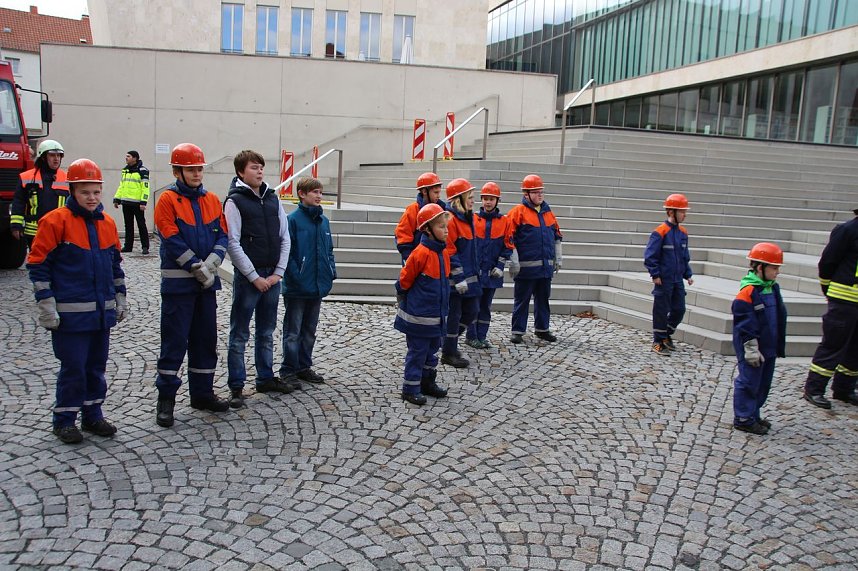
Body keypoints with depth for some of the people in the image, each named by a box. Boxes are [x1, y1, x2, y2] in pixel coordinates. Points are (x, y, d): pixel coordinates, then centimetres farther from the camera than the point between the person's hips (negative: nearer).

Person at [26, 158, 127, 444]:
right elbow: (38, 265, -7)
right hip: (70, 313, -5)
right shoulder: (56, 221, -8)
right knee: (73, 367, 0)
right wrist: (46, 305, -11)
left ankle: (93, 415, 27)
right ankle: (64, 420, 16)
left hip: (102, 311, 6)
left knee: (97, 365, 13)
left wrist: (120, 298, 17)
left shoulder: (107, 223, 9)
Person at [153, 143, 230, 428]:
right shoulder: (168, 200, -6)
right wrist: (200, 269, -15)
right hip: (178, 283, -6)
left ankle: (202, 393, 25)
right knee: (175, 341, -1)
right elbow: (173, 242, -14)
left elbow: (222, 236, 5)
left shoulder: (212, 200, 10)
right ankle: (166, 399, 10)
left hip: (207, 282, 6)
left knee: (206, 339, 12)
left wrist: (212, 263, -11)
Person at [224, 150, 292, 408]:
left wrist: (278, 272, 1)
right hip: (248, 276, -5)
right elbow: (233, 244, -11)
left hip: (272, 276, 5)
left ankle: (266, 378, 27)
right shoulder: (235, 201, -7)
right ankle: (236, 386, 10)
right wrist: (255, 277, -12)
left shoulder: (272, 198, 9)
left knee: (267, 332, 15)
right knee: (239, 334, 3)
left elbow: (284, 237, 10)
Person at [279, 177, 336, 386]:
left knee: (309, 330, 17)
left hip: (318, 287, 7)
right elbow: (287, 251, -14)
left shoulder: (324, 220, 10)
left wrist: (331, 271, 5)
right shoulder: (293, 219, -11)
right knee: (293, 332, 3)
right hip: (297, 288, -7)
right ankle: (288, 371, 13)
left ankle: (304, 367, 29)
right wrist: (296, 277, -19)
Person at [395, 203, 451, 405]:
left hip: (437, 315, 8)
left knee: (432, 350, 18)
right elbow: (404, 281, -12)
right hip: (418, 316, -8)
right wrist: (404, 300, 3)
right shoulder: (421, 253, -20)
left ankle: (428, 382, 33)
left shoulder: (444, 252, 5)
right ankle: (410, 389, 14)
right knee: (417, 352, 2)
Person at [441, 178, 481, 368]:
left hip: (469, 277, 9)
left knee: (471, 311, 14)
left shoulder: (466, 218, 13)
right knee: (454, 315, 2)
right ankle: (448, 353, 16)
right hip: (454, 280, -9)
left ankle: (449, 340, 30)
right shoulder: (450, 219, -18)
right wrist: (458, 278, -21)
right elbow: (448, 253, -21)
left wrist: (474, 272, 23)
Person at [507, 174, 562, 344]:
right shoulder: (518, 212, -7)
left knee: (543, 298, 15)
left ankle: (542, 328, 27)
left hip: (546, 266, 6)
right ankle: (518, 331, 11)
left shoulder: (548, 212, 13)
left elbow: (557, 236, 20)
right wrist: (514, 262, -14)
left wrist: (558, 259, 16)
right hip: (526, 266, -6)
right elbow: (509, 239, -10)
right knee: (522, 300, 3)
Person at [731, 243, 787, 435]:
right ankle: (743, 419, 10)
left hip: (768, 348, 9)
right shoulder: (748, 291, -19)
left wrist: (779, 346, 20)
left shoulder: (772, 288, 8)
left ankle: (753, 414, 29)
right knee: (749, 382, 0)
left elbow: (779, 318, 18)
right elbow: (745, 323, -20)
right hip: (752, 348, -9)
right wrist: (751, 349, -18)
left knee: (763, 383, 16)